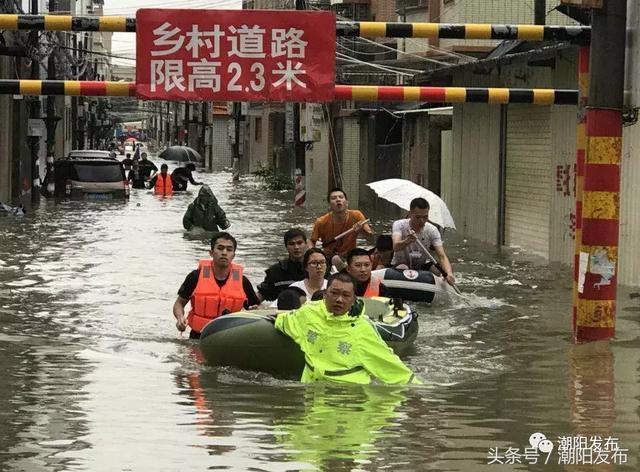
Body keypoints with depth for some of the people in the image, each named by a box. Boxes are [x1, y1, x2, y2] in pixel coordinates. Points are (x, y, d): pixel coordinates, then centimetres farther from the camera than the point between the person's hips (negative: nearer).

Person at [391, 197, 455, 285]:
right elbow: (396, 247, -37)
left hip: (423, 266, 3)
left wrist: (449, 274, -43)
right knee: (403, 268, -36)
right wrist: (406, 241, -62)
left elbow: (442, 256, -22)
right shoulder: (399, 225, -17)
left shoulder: (432, 230, -11)